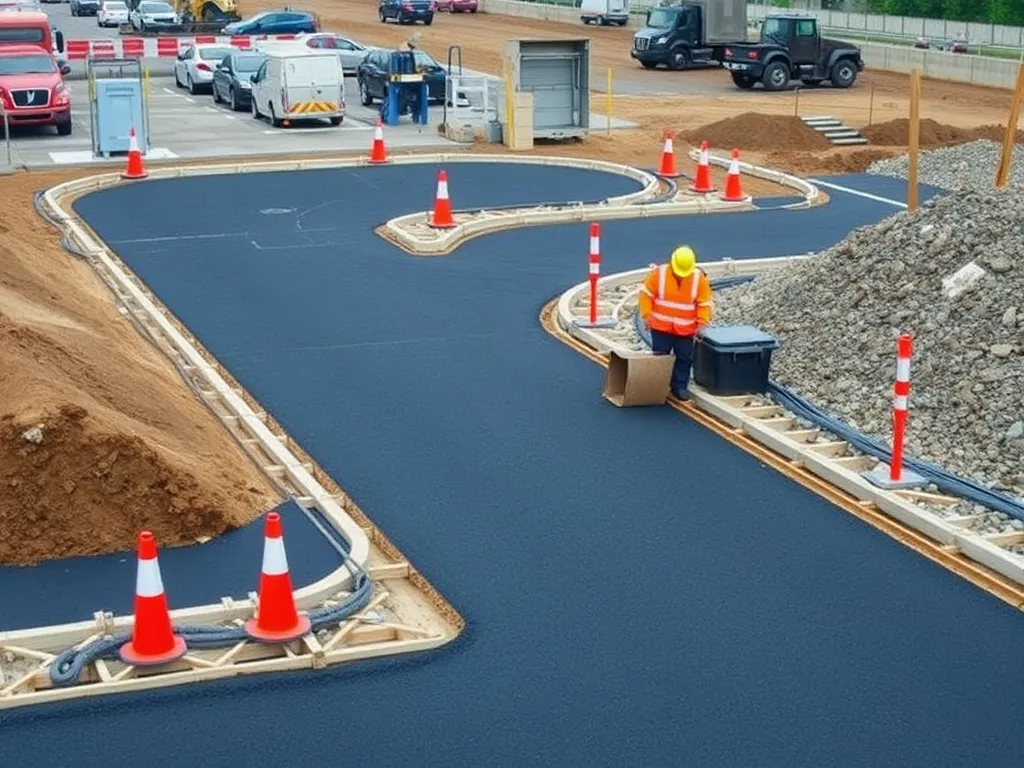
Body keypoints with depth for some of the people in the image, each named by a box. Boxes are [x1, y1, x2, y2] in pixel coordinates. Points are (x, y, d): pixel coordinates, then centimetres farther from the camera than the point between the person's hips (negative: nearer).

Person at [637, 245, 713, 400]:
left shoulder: (699, 278, -10)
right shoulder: (659, 273, -13)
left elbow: (704, 303, -2)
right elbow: (646, 294, -4)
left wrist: (701, 322, -9)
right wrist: (647, 315, -7)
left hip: (686, 329, 1)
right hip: (661, 327, -1)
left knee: (684, 359, 7)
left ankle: (680, 386, 19)